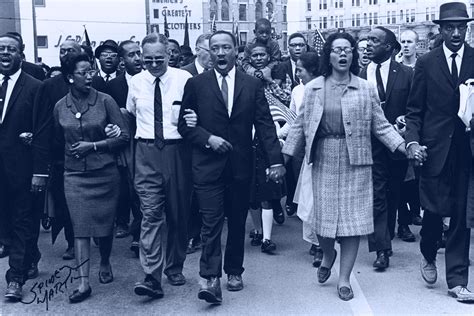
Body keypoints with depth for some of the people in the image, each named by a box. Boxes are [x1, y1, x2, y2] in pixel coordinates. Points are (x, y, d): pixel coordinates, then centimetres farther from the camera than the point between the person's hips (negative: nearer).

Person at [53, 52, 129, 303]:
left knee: (104, 223, 9)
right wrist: (70, 152, 5)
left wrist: (93, 146, -14)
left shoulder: (105, 101, -5)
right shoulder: (60, 107, 3)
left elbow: (124, 136, -8)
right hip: (75, 175, 1)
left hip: (104, 172, -1)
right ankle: (84, 282, -1)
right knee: (80, 226, -3)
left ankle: (105, 262, 37)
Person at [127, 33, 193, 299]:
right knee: (151, 213, -9)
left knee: (179, 214, 10)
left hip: (177, 150, 0)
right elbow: (129, 115, 20)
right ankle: (152, 277, -10)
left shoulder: (184, 78, -1)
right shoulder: (136, 82, 8)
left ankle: (175, 267, 29)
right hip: (147, 152, 1)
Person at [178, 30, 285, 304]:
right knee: (211, 222, -8)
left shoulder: (253, 85, 4)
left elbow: (265, 125, 0)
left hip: (241, 165, 2)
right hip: (208, 164, -2)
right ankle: (211, 279, -6)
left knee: (238, 222, 12)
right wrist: (208, 139, -14)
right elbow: (184, 124, 2)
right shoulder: (196, 84, 2)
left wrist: (276, 160, -8)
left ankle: (234, 271, 27)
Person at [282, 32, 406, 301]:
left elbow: (381, 126, 3)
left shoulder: (366, 89, 3)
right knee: (323, 216, 4)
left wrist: (405, 147, -9)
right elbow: (300, 127, 7)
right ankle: (328, 255, 37)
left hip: (355, 162, -1)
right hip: (323, 161, 1)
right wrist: (283, 159, 2)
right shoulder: (312, 89, 5)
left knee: (352, 219, 0)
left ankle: (345, 279, 13)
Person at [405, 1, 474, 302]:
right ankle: (429, 257, 33)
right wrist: (412, 141, -10)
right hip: (435, 148, -1)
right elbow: (415, 110, 3)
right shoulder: (426, 63, 3)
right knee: (434, 210, 4)